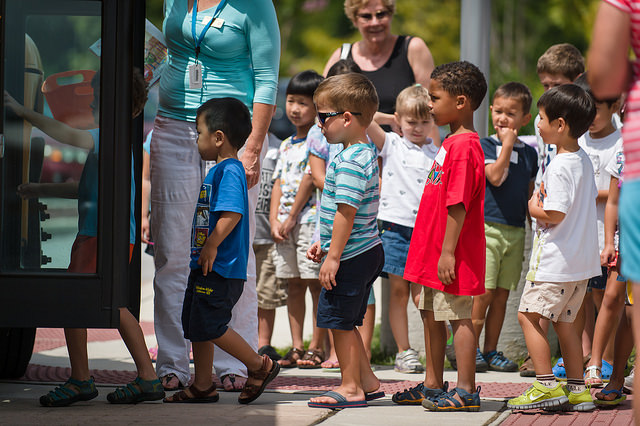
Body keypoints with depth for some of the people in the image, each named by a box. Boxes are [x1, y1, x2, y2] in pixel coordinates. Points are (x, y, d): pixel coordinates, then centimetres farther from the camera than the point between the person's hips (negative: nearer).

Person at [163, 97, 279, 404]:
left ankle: (260, 366, 4)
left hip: (220, 270, -11)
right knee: (195, 326, 13)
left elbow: (231, 215, -28)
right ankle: (202, 387, 20)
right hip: (205, 267, 11)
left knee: (209, 327, -8)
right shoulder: (220, 169, 16)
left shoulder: (229, 171, -17)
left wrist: (211, 246, -24)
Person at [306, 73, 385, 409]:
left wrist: (334, 256, -20)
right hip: (366, 251, 10)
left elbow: (346, 212, -23)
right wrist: (325, 243, 24)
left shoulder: (350, 161, -20)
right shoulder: (366, 153, 13)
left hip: (352, 255, -10)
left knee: (340, 321, -1)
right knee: (346, 322, 17)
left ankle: (351, 387, 6)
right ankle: (366, 381, 23)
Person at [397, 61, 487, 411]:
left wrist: (448, 251, -24)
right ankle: (433, 385, 26)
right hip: (433, 251, 10)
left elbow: (458, 204, -23)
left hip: (452, 254, -10)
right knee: (431, 316, 16)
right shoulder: (452, 142, 14)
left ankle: (466, 391, 0)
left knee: (457, 317, -5)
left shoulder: (464, 147, -18)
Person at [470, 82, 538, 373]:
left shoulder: (529, 153, 13)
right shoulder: (484, 146, -1)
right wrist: (507, 145, -13)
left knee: (502, 295, 7)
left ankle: (490, 350, 13)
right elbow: (495, 177, -17)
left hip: (516, 230, 5)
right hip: (487, 226, -5)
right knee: (484, 292, -8)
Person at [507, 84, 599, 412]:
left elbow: (555, 214, -25)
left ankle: (546, 385, -8)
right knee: (563, 319, 15)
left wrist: (535, 209, -5)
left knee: (528, 314, -4)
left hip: (555, 261, -9)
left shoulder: (559, 167, -19)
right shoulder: (584, 160, 10)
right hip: (582, 260, 9)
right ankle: (577, 389, 15)